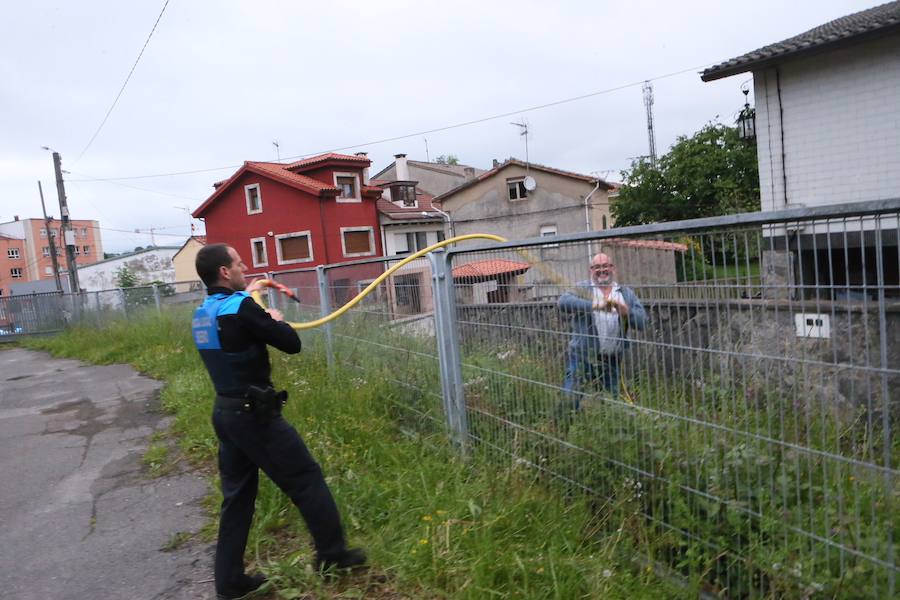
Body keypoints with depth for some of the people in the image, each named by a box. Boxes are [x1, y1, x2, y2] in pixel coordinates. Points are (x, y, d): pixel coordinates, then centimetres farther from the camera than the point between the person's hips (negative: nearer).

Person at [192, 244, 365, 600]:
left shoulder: (203, 314, 6)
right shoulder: (240, 309, -20)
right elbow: (292, 344, -16)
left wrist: (244, 295, 32)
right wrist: (276, 319, 2)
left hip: (226, 413, 9)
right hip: (254, 415, -9)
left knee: (237, 495, 17)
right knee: (306, 478, 5)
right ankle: (333, 554, 18)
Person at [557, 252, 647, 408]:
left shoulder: (626, 294, 11)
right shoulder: (582, 289, 2)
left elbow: (642, 321, 1)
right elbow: (563, 302, -18)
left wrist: (626, 311, -20)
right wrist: (593, 305, -30)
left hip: (611, 360, 3)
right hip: (582, 356, -3)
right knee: (570, 399, -7)